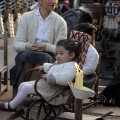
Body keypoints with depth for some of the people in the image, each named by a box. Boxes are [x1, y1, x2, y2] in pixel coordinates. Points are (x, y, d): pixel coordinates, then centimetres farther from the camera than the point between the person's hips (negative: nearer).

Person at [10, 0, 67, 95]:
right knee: (27, 55, -33)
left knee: (42, 57, -34)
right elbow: (16, 44, -2)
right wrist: (27, 46, -24)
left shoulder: (60, 21, 1)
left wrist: (46, 47, -22)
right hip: (26, 55, 0)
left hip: (48, 57, 0)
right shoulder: (26, 17, 2)